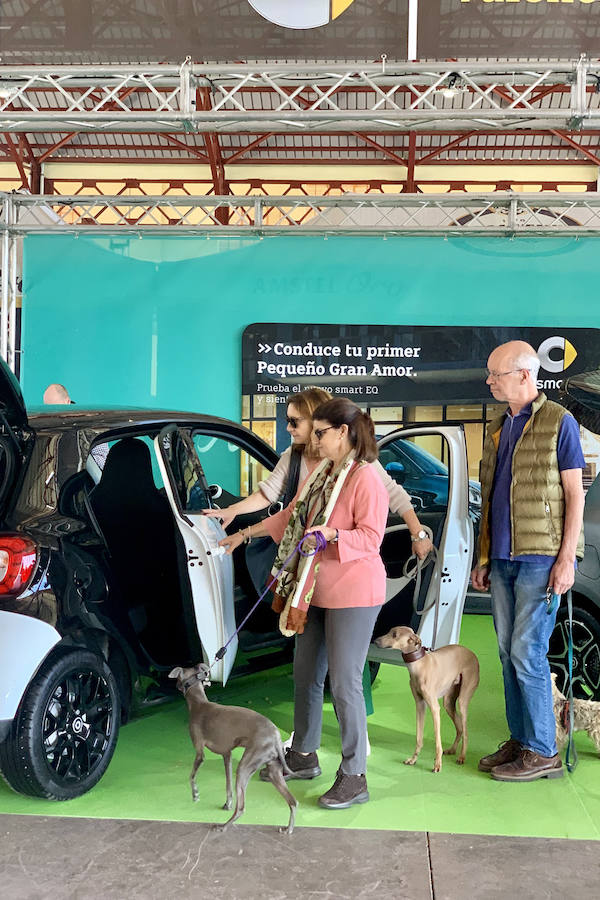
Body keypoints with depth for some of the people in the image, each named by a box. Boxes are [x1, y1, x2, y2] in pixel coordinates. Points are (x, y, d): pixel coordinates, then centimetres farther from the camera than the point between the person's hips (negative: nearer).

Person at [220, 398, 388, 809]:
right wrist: (246, 533, 27)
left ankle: (354, 778, 4)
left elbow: (371, 537, -19)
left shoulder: (366, 479, -15)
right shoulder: (320, 473, 13)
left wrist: (332, 533, -33)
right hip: (315, 592, 9)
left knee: (345, 682, -7)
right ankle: (304, 756, 32)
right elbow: (291, 515, 23)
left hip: (353, 596, -9)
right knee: (306, 675, 16)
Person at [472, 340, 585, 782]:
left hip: (540, 557, -7)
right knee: (509, 653, 9)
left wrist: (567, 558, -14)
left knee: (527, 652, -7)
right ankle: (520, 741, 19)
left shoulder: (558, 422, -5)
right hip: (504, 558, 7)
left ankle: (543, 752, 4)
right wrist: (484, 558, 15)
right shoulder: (498, 428, 15)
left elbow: (574, 493, -8)